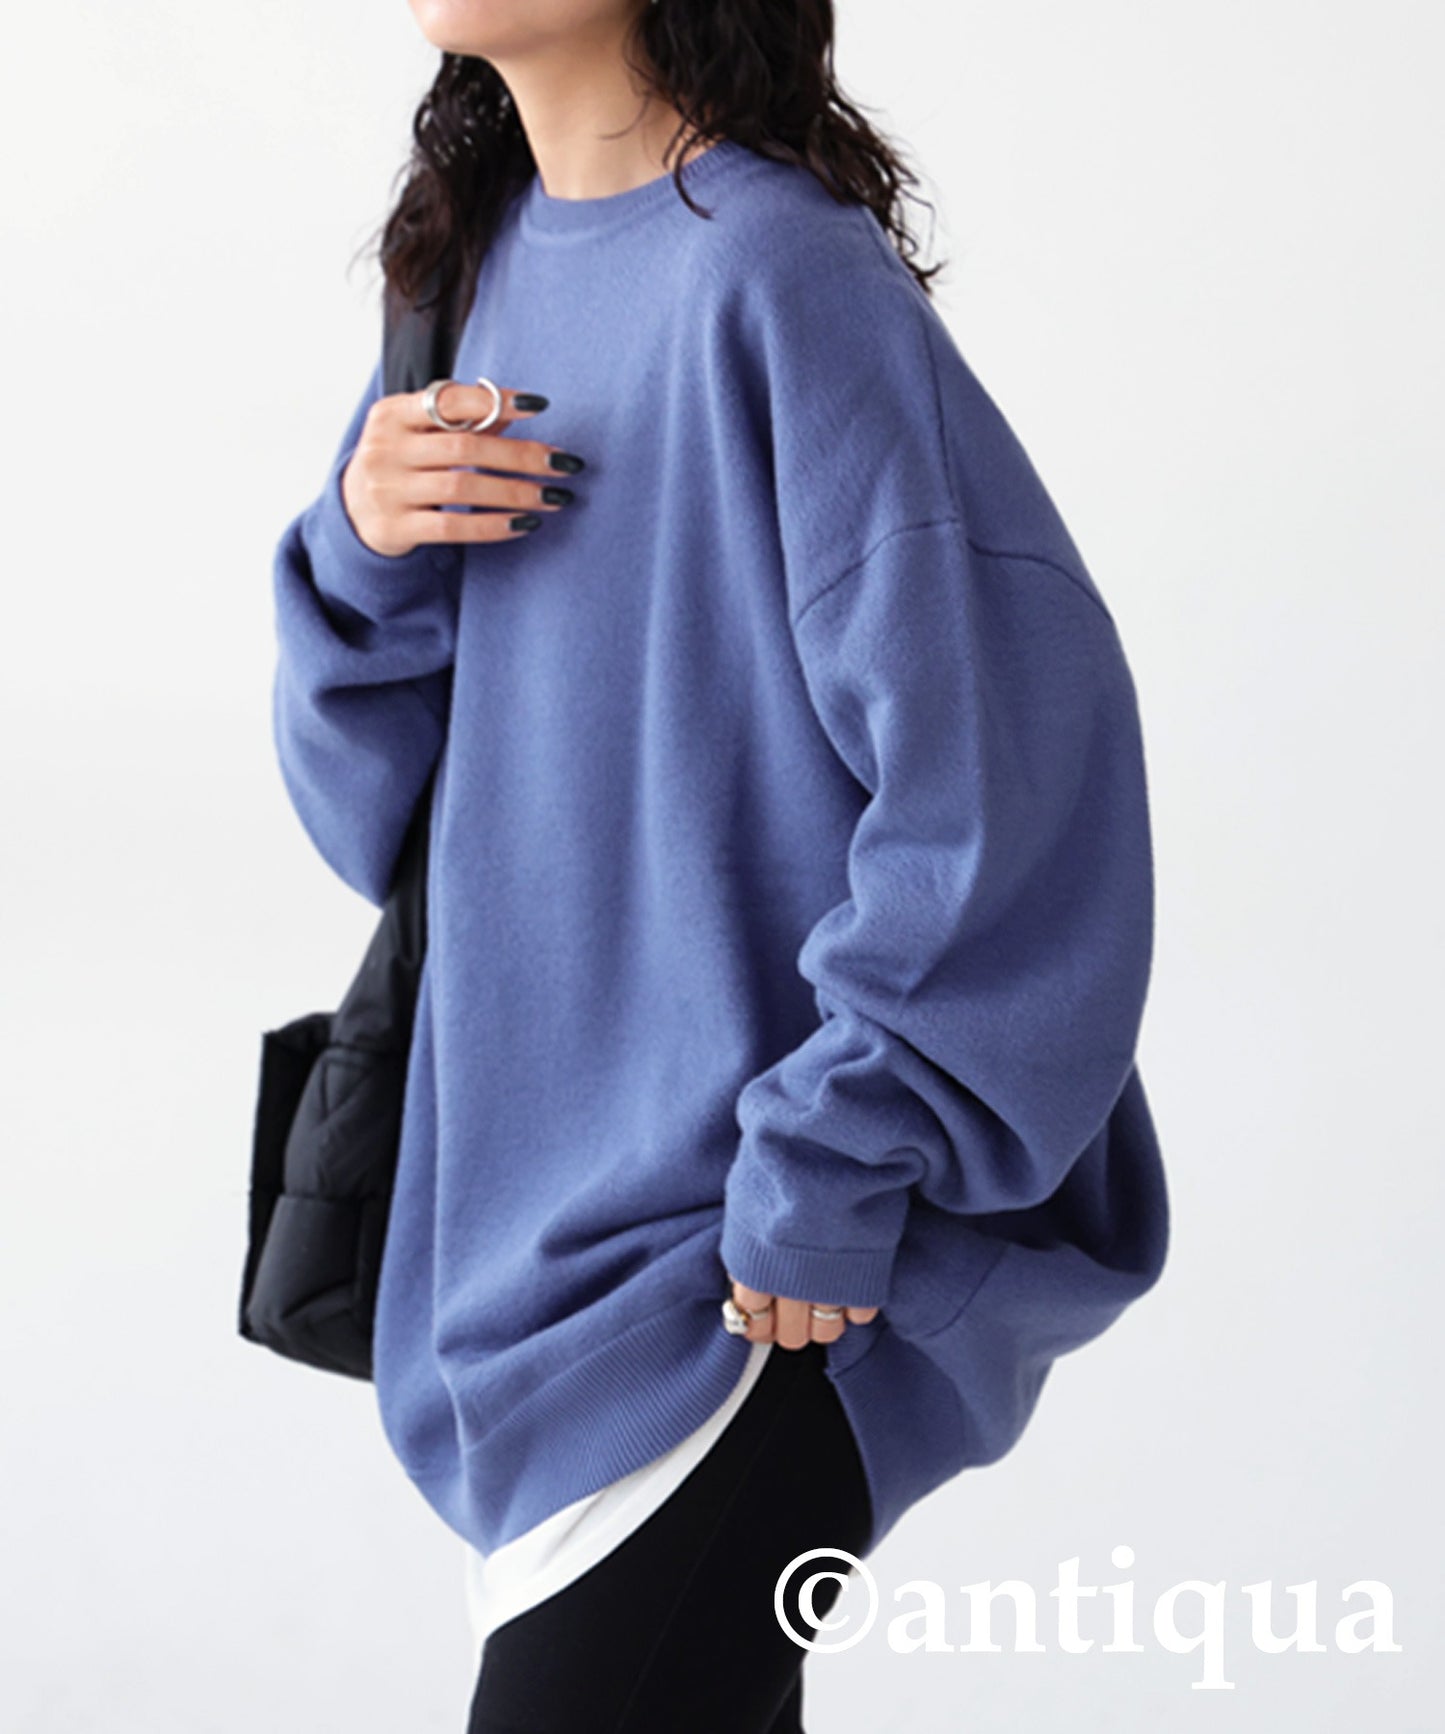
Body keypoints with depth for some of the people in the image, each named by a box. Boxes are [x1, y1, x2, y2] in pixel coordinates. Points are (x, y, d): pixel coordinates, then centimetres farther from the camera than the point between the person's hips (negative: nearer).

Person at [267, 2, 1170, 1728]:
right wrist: (364, 544, -8)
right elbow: (366, 785, 13)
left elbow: (1016, 738, -22)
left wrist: (832, 1168, -19)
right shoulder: (490, 257, 8)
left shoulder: (780, 275, -17)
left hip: (776, 1263, -7)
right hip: (536, 1184, 7)